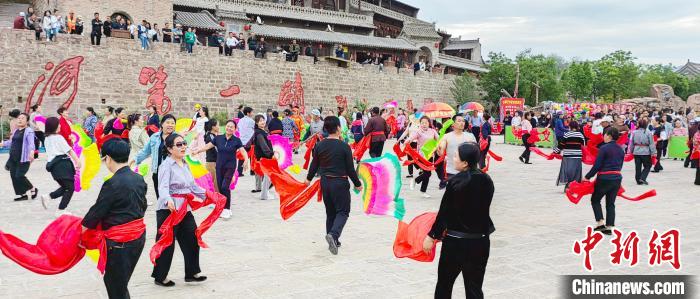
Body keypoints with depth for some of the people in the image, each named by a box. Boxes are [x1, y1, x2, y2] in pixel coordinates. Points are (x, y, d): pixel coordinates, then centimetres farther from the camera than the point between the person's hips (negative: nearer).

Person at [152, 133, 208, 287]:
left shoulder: (185, 165, 12)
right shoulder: (166, 165, -14)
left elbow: (193, 186, 19)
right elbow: (163, 188, -27)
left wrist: (207, 194, 10)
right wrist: (168, 200, -46)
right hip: (169, 209, -8)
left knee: (192, 240, 11)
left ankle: (191, 273, 25)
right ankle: (159, 277, 17)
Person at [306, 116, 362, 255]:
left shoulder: (319, 145, -1)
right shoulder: (344, 146, -13)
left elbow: (314, 164, 8)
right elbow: (350, 168, -8)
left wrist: (309, 178, 26)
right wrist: (357, 184, 5)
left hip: (325, 182, 5)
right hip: (340, 182, -5)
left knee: (330, 212, 17)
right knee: (343, 212, 4)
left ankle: (333, 241, 21)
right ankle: (333, 234, -20)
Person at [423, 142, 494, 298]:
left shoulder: (456, 181, -17)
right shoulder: (487, 180, 1)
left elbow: (444, 212, -14)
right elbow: (481, 208, 10)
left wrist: (431, 236, -6)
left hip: (456, 241, -5)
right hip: (481, 241, 5)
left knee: (444, 283, 14)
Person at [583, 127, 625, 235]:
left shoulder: (604, 148, -13)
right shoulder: (621, 149, 8)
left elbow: (597, 165, -15)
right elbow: (620, 165, 13)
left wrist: (587, 177, -6)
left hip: (604, 178, -6)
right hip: (617, 178, 6)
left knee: (595, 200, 11)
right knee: (610, 203, 12)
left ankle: (600, 222, 1)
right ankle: (609, 227, 11)